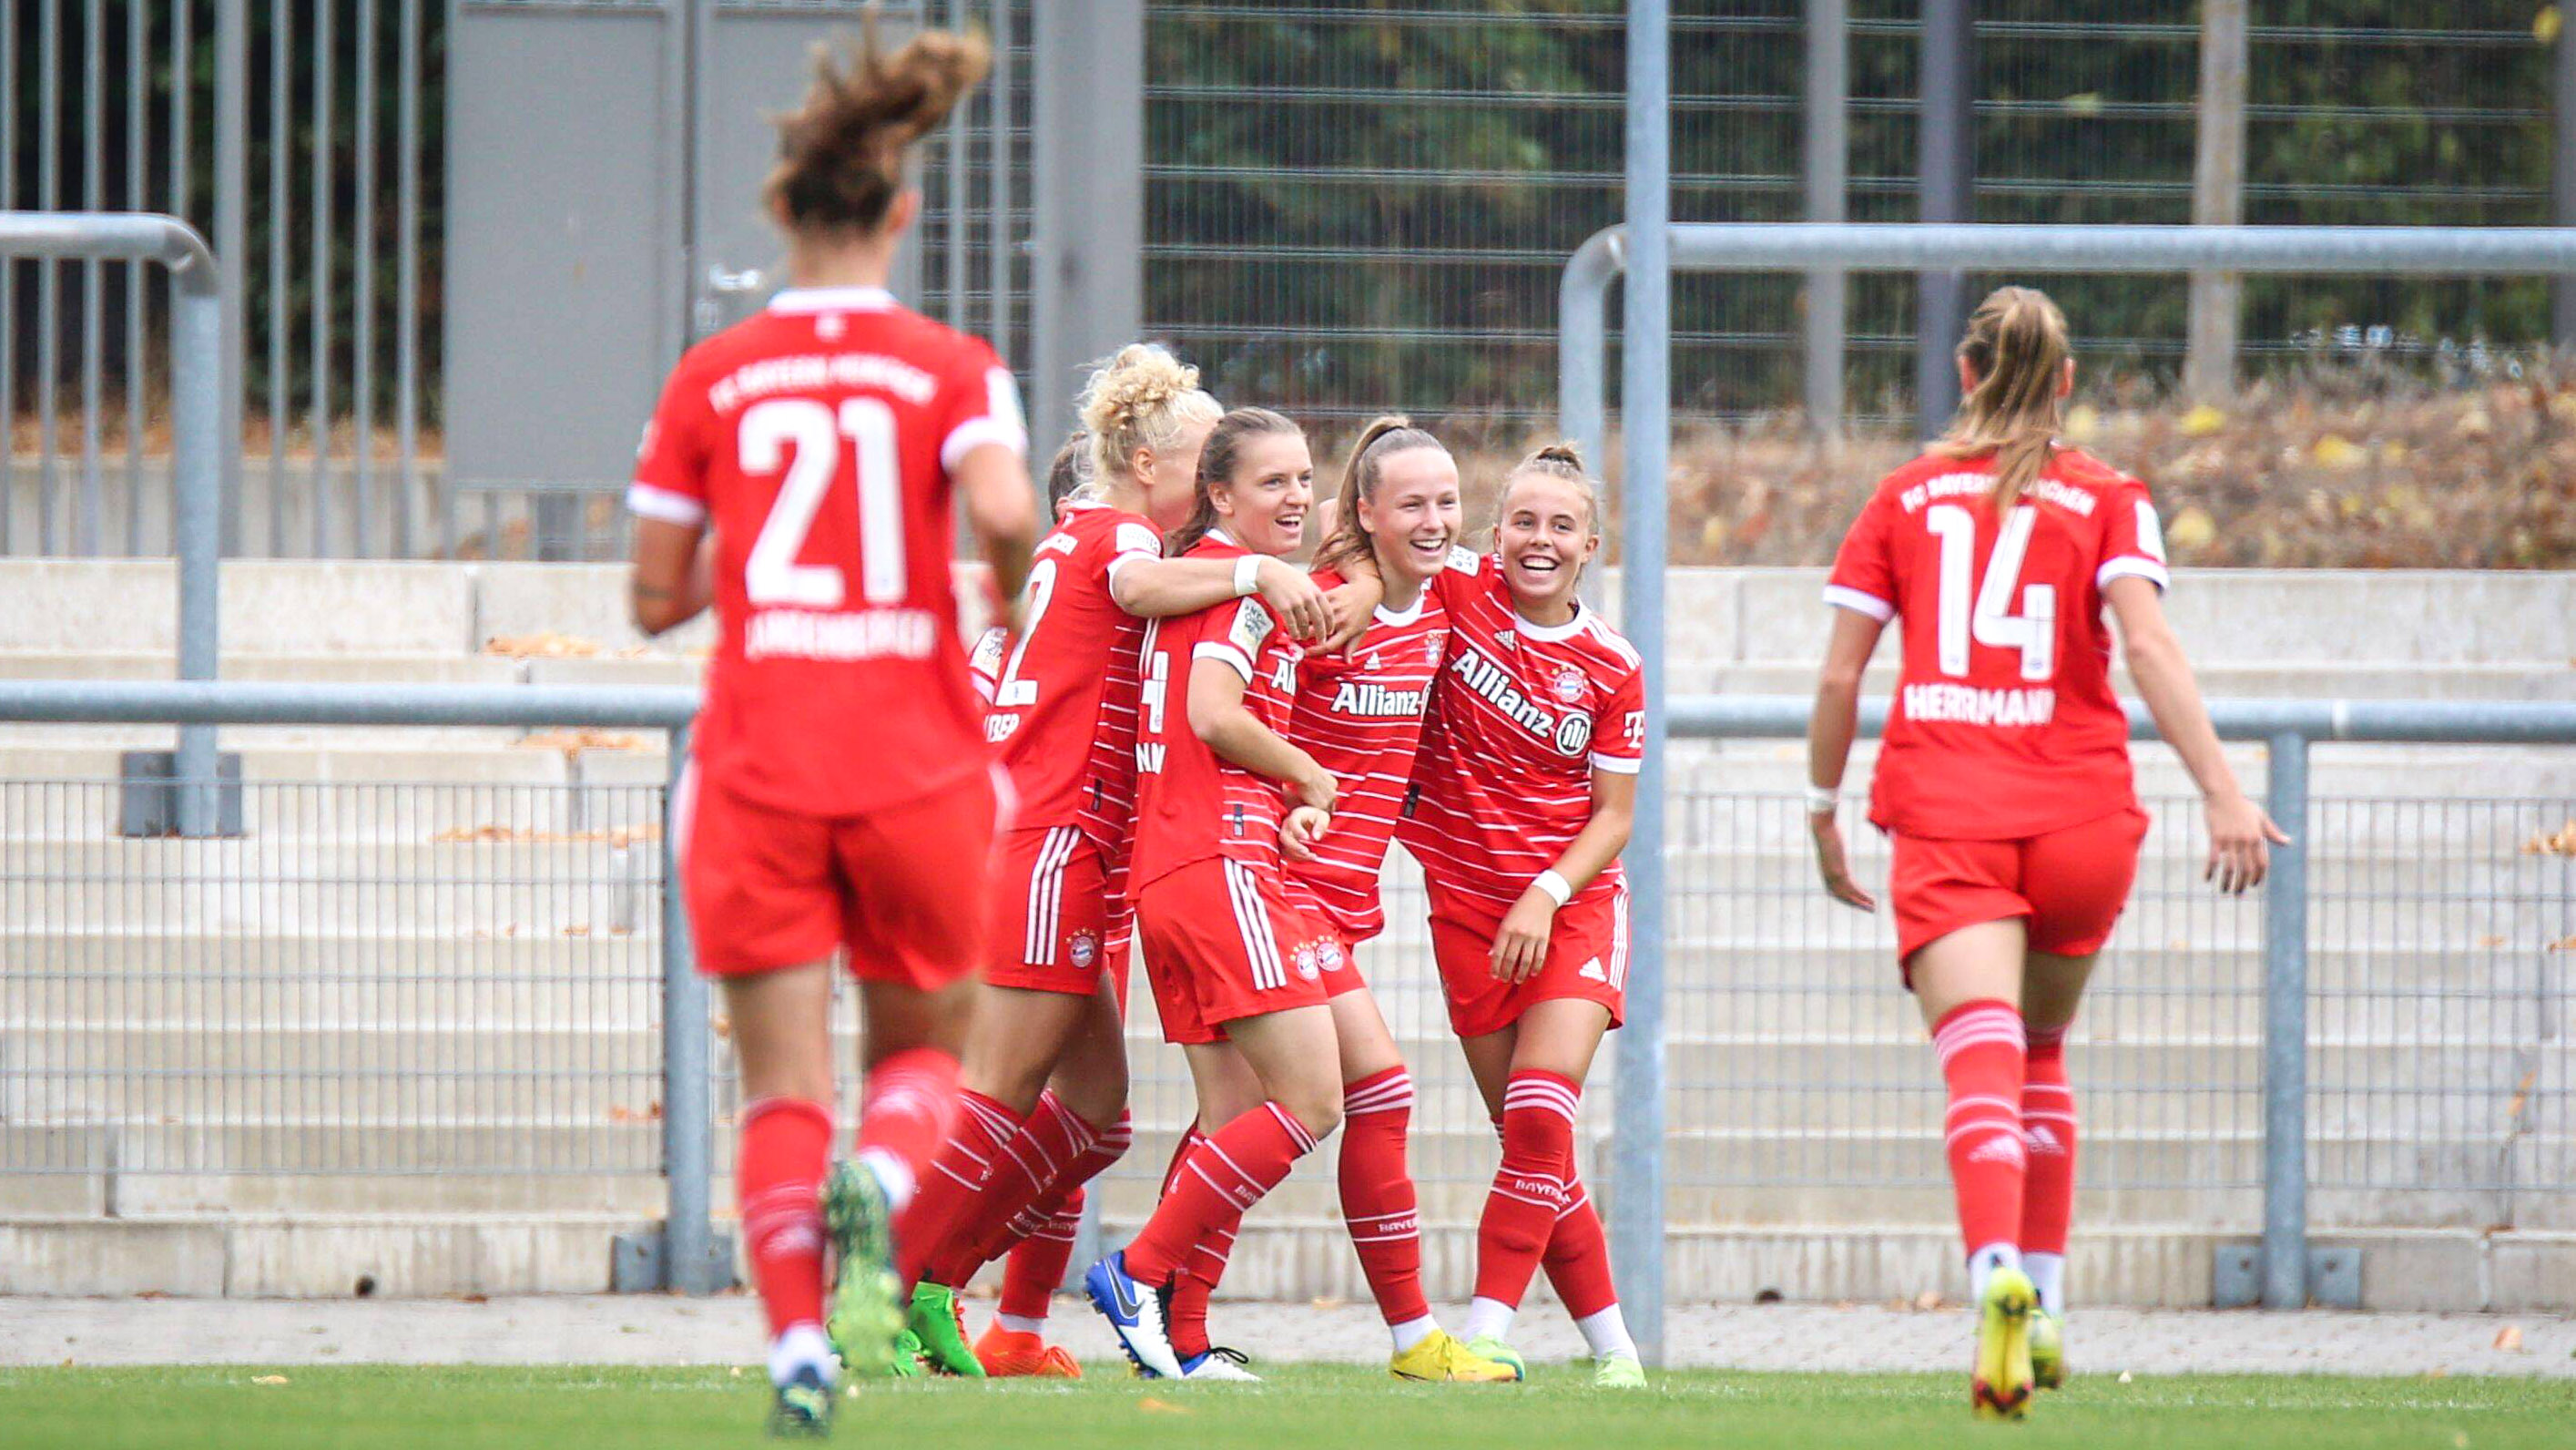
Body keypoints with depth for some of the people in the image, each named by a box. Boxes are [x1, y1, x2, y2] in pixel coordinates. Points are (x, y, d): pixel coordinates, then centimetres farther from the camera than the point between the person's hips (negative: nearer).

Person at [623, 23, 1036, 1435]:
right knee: (923, 1048, 17)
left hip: (755, 772, 0)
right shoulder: (950, 369, -1)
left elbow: (654, 598, 5)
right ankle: (882, 1184, -17)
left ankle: (796, 1345, -17)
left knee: (782, 1087, 3)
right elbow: (1003, 514, -19)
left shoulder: (711, 379, 3)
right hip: (917, 769, 0)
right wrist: (1017, 593, 2)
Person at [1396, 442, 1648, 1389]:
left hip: (1572, 906, -2)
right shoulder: (1456, 595, -4)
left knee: (1540, 1123, -17)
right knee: (1526, 1136, 2)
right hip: (1466, 905, 2)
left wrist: (1546, 895, -15)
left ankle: (1489, 1328, -16)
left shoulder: (1613, 668, -4)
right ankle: (1610, 1340, 11)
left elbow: (1613, 816, 0)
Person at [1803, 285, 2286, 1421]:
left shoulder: (1904, 499, 11)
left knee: (1982, 1065, -15)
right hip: (2080, 817, 1)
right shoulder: (2105, 499, 7)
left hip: (1945, 817, -1)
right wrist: (2221, 793, -14)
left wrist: (1824, 813, 19)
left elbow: (1839, 673, 8)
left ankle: (1998, 1273, -40)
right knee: (2041, 1057, 23)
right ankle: (2044, 1308, 21)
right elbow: (2146, 642, -9)